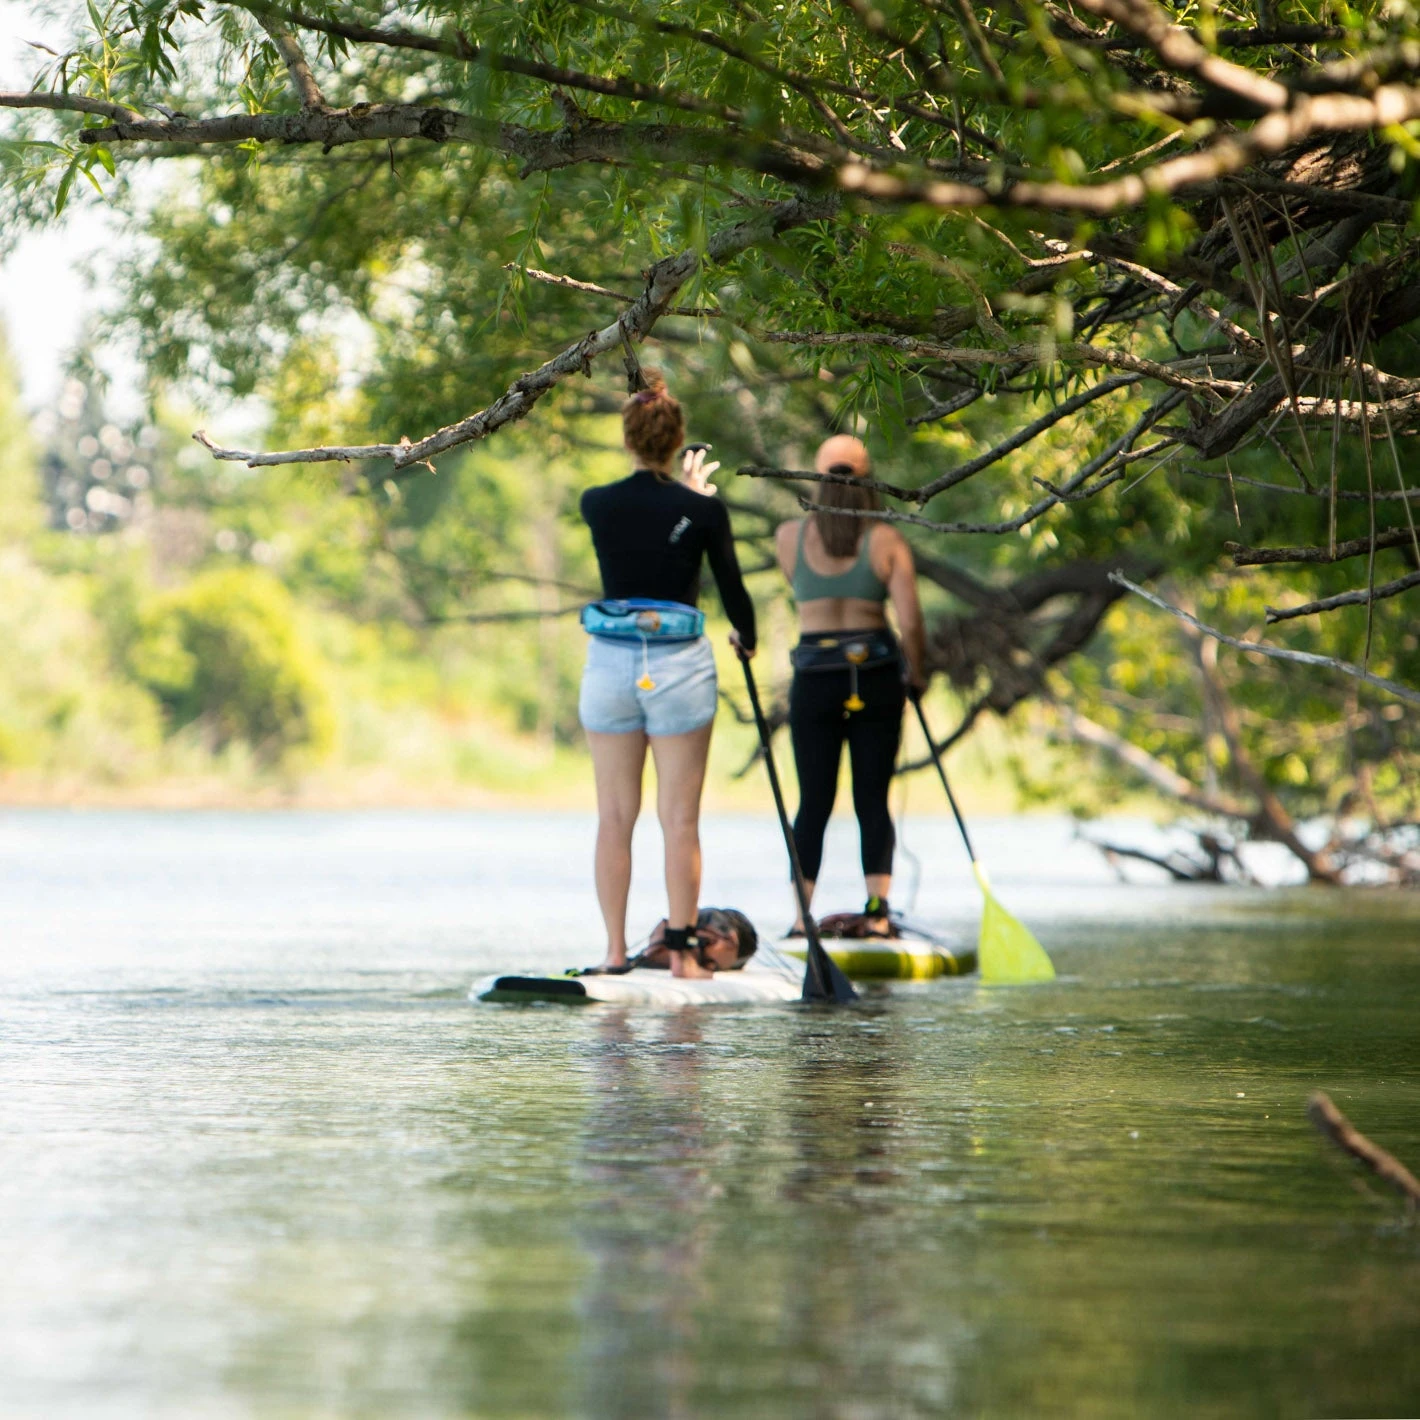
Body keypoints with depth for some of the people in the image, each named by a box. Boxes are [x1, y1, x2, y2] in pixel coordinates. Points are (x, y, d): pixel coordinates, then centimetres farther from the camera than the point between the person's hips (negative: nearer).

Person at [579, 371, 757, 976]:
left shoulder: (596, 504, -2)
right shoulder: (703, 511, -8)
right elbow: (732, 587, 1)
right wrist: (746, 638, 21)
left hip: (611, 664, 2)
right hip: (679, 665, -2)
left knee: (614, 816, 9)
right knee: (680, 818, 3)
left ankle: (615, 950, 8)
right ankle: (681, 950, 1)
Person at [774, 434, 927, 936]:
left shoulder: (790, 536, -1)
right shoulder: (885, 539, -5)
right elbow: (909, 619, -11)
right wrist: (915, 671, 6)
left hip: (815, 677, 1)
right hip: (876, 675, 0)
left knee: (814, 802, 8)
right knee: (873, 800, 7)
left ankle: (802, 916, 6)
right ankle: (877, 910, -1)